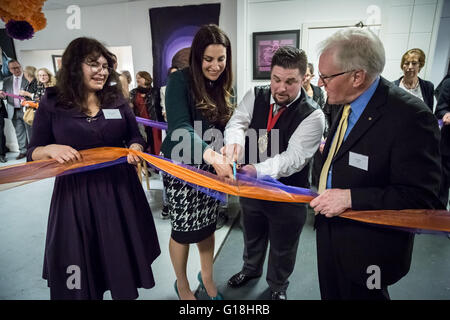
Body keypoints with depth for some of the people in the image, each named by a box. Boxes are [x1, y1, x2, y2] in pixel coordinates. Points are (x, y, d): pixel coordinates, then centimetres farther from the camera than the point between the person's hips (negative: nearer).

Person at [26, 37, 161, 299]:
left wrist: (135, 150, -12)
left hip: (119, 189, 2)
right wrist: (51, 149, -20)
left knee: (123, 262, 16)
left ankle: (124, 290, 43)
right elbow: (34, 153, 2)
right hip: (75, 194, -1)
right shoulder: (51, 104, -2)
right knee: (80, 272, 10)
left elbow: (135, 137, 10)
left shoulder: (117, 98, 4)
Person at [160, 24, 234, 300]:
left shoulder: (222, 86, 4)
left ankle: (207, 278, 40)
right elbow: (180, 126, -27)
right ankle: (182, 286, 35)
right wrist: (209, 154, -42)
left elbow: (224, 128, 6)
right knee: (184, 229, 7)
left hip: (212, 166, 5)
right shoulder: (180, 80, -14)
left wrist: (224, 156, -10)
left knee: (208, 225, 15)